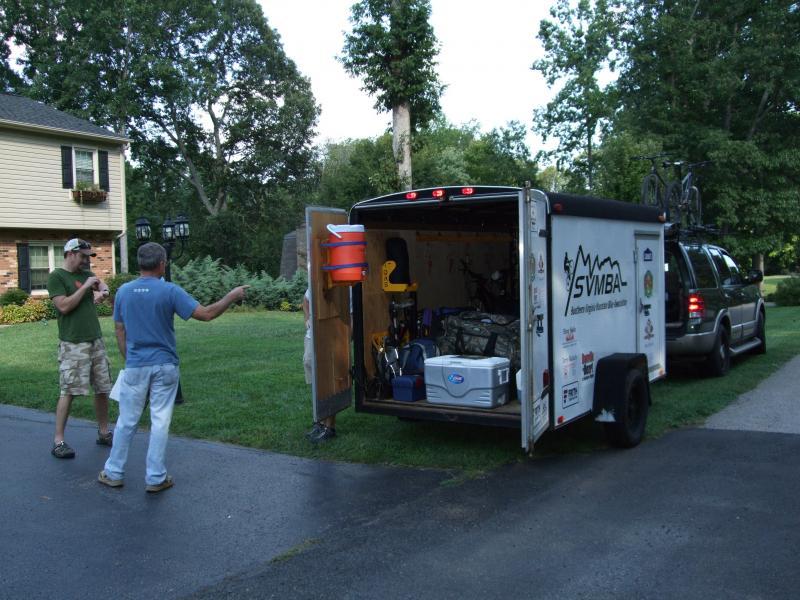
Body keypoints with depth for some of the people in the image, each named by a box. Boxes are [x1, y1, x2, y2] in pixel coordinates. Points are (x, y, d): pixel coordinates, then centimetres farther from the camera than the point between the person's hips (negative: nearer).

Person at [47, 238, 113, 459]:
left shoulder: (87, 273, 11)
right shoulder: (56, 277, -7)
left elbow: (104, 287, 22)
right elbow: (64, 306, -16)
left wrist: (102, 291, -1)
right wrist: (85, 286, -14)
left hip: (96, 341, 7)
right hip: (73, 344, -7)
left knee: (103, 389, 10)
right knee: (68, 392, -7)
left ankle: (104, 433, 23)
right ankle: (58, 441, 0)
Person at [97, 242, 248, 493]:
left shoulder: (123, 291, 0)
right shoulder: (170, 291, -11)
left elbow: (120, 332, 7)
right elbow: (206, 314, -12)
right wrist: (231, 297, 1)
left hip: (135, 367, 3)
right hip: (164, 366, -2)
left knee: (127, 421, 13)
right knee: (160, 422, 5)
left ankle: (114, 473, 22)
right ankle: (155, 478, 11)